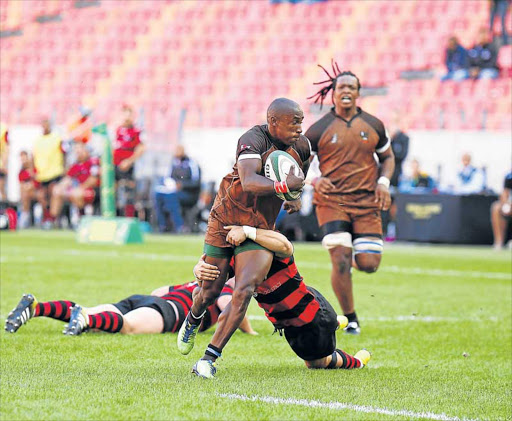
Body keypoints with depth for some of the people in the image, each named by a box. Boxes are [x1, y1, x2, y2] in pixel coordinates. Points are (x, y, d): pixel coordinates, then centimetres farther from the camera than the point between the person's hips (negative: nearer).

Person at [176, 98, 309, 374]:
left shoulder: (301, 146, -3)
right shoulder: (253, 140, -24)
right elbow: (249, 183, -41)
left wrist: (295, 197, 10)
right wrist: (284, 186, -50)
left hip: (259, 229, 3)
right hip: (225, 223, -3)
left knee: (244, 291, -18)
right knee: (210, 292, 9)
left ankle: (209, 357, -12)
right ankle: (192, 322, 46)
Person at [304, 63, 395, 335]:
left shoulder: (373, 125, 8)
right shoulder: (319, 129, 1)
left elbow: (387, 156, 21)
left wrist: (383, 182, 2)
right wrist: (314, 180, -13)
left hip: (366, 202, 2)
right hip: (331, 201, -2)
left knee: (369, 265, -6)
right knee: (340, 261, -14)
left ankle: (358, 251, 33)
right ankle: (350, 319, 3)